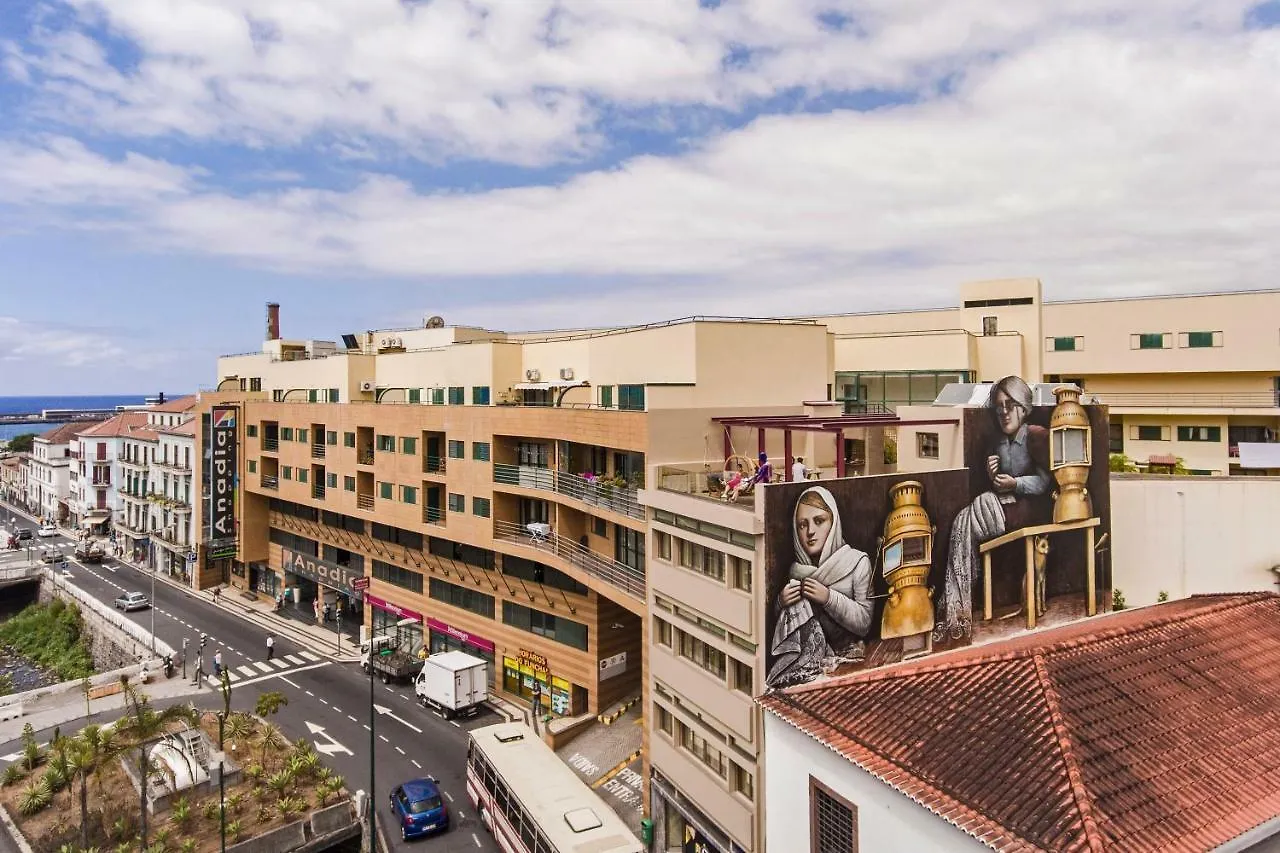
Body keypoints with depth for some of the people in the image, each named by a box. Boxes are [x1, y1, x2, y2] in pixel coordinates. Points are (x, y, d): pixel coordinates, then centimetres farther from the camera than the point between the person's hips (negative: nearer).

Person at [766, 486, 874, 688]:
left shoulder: (858, 562, -6)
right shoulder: (796, 567, 4)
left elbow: (864, 623, -8)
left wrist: (830, 598, -21)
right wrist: (781, 602, -9)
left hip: (845, 651, -3)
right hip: (802, 648, 4)